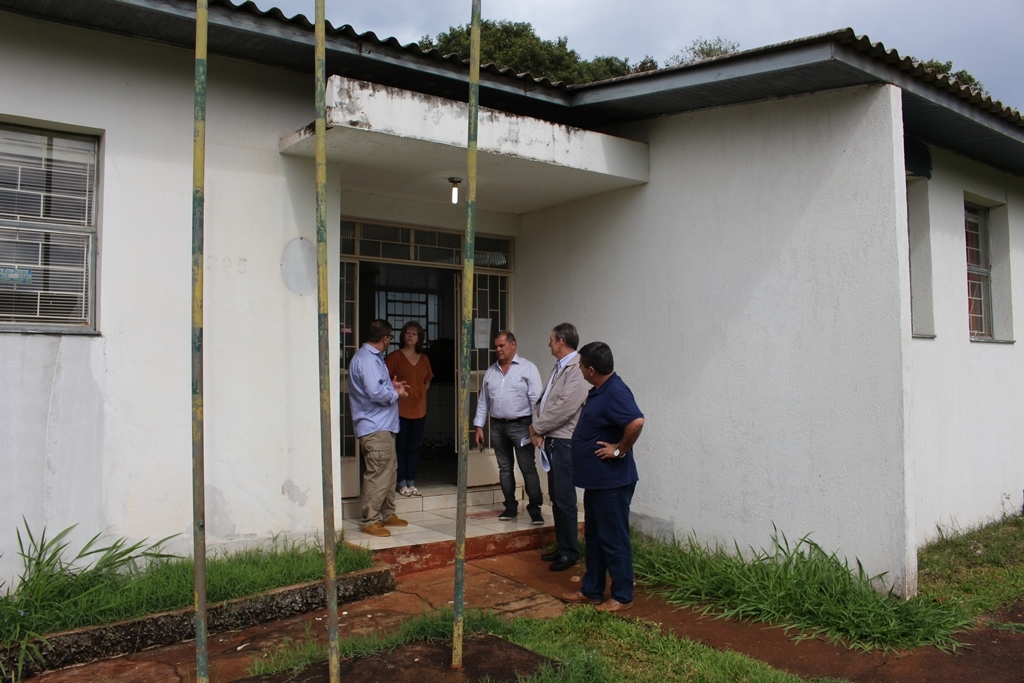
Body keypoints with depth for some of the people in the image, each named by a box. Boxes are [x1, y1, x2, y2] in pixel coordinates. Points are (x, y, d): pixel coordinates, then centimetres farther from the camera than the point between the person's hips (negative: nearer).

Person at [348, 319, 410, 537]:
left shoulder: (372, 357, 18)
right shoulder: (367, 359, -17)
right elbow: (376, 392, -26)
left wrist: (391, 386, 9)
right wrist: (396, 394, -10)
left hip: (383, 426, 11)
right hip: (375, 427, -11)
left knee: (389, 472, 16)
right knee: (377, 475, -9)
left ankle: (387, 515, 26)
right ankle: (371, 521, -3)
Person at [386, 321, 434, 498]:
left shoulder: (424, 359, 11)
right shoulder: (395, 357, -4)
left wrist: (420, 393, 9)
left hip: (419, 409, 4)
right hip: (400, 409, -4)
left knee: (414, 447, 9)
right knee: (401, 447, 1)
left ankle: (411, 482, 17)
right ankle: (402, 483, 10)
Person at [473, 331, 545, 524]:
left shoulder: (528, 368, -5)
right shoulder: (490, 371, 11)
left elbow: (536, 399, -10)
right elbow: (483, 401, 13)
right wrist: (479, 426, 9)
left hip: (521, 425, -5)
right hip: (497, 426, 5)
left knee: (528, 468, -5)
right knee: (504, 468, 11)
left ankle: (535, 508, 2)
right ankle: (510, 506, 20)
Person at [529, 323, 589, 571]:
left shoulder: (577, 369, -15)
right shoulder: (558, 368, 15)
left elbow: (565, 407, -22)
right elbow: (543, 400, 16)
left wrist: (537, 427, -10)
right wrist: (537, 430, 1)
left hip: (565, 442, -9)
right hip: (550, 440, 9)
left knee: (564, 498, -3)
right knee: (555, 497, 14)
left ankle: (570, 551, 9)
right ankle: (562, 546, 25)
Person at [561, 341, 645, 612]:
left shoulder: (615, 392, -22)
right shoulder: (600, 390, 10)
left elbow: (636, 421, -37)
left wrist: (620, 450, -25)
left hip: (612, 481, -11)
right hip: (595, 479, 11)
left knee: (614, 540, 1)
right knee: (593, 537, 18)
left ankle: (622, 597, 14)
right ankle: (591, 591, 29)